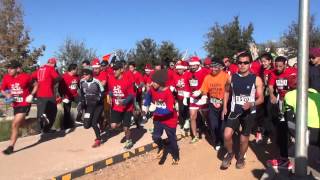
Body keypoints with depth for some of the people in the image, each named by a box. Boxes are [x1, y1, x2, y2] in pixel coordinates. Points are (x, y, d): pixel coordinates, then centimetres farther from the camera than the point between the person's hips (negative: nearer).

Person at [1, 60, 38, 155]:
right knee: (20, 123, 21)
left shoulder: (26, 77, -14)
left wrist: (31, 95, -12)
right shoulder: (6, 77, -4)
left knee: (14, 125, -12)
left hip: (25, 104, -6)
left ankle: (11, 146, 0)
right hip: (15, 105, 6)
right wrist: (7, 95, -13)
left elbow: (35, 85, 1)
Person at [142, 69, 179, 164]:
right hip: (158, 119, 5)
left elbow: (169, 110, -33)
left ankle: (176, 157, 33)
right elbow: (148, 96, 15)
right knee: (155, 137, 0)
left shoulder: (168, 93, -28)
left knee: (171, 139, 9)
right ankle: (161, 148, 34)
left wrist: (155, 109, -32)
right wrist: (145, 106, 5)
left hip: (169, 120, -5)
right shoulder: (152, 89, -10)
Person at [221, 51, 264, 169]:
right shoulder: (232, 78, -1)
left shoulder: (256, 79, -8)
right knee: (227, 135, -14)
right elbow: (227, 91, 16)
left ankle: (241, 158, 39)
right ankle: (230, 154, 16)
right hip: (234, 111, 1)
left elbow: (261, 98, -6)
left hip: (249, 113, -1)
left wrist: (251, 104, -26)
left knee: (244, 138, 11)